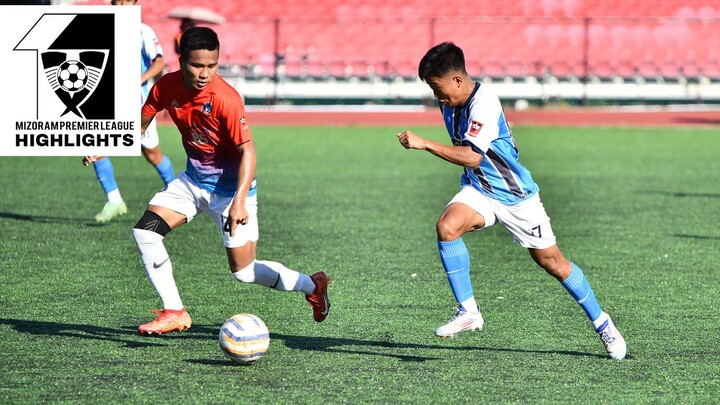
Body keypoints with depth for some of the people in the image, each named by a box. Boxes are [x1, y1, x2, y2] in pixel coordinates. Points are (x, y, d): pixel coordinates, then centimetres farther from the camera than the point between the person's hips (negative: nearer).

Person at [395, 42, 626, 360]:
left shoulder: (484, 103, -26)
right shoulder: (450, 102, -1)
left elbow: (472, 156, -35)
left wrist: (425, 144, -37)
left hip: (516, 196, -6)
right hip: (478, 191, 6)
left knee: (551, 261, 4)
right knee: (447, 226, -24)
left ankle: (601, 323, 23)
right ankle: (468, 312, -18)